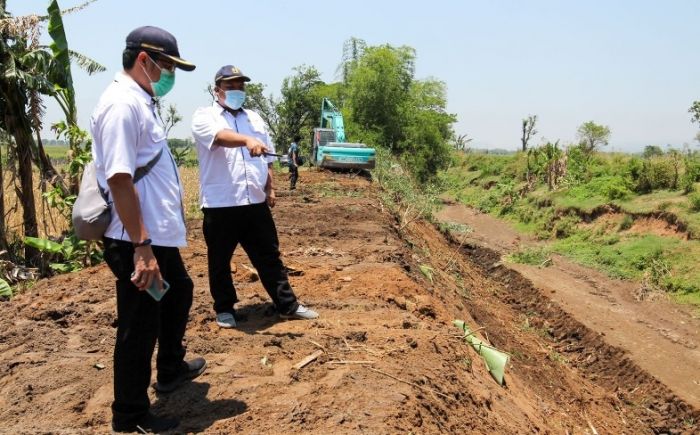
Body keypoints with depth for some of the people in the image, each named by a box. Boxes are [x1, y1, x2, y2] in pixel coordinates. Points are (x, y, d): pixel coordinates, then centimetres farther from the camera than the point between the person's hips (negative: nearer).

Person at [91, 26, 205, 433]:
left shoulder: (142, 101, 13)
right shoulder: (122, 104, -18)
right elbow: (120, 179, -25)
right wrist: (141, 247, -26)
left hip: (161, 236, 11)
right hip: (139, 244, -11)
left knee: (180, 293, 28)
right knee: (139, 330, 2)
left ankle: (171, 369, 48)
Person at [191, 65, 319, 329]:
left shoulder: (254, 119, 15)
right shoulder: (204, 117, -3)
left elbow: (267, 159, 18)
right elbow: (220, 137, -26)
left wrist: (270, 189, 10)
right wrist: (247, 140, -44)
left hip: (255, 202, 4)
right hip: (220, 204, -4)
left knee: (269, 257, 10)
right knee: (220, 261, 8)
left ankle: (288, 306, 18)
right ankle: (224, 309, 25)